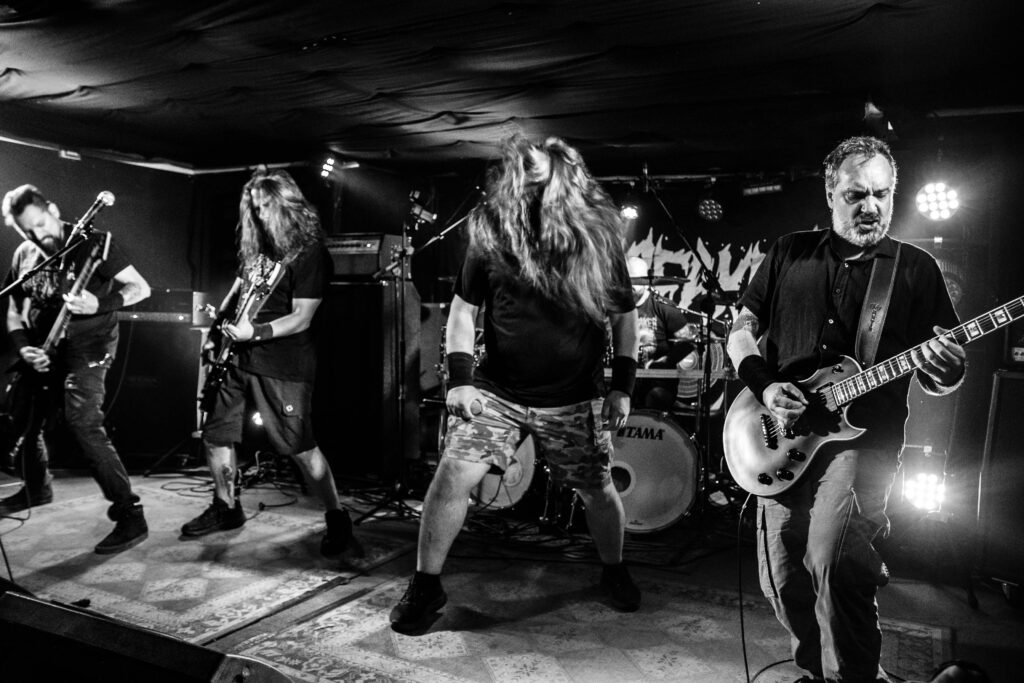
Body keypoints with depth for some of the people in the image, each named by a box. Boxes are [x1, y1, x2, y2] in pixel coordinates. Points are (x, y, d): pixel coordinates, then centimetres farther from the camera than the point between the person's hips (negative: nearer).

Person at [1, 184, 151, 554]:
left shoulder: (93, 243, -11)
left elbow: (140, 287, -12)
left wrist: (99, 304, -28)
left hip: (86, 350, -7)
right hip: (43, 354, 7)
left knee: (85, 427, -20)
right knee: (32, 424, 18)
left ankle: (130, 516, -18)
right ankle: (36, 488, 48)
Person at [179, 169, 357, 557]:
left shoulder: (310, 253, -11)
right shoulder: (255, 245, 11)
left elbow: (301, 318, -16)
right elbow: (237, 289, 24)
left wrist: (256, 332, -26)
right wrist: (215, 332, 14)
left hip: (283, 367, -8)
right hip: (237, 361, 8)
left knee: (301, 448, -6)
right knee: (214, 437, 13)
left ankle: (337, 521, 8)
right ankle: (226, 508, 34)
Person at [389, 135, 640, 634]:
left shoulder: (599, 237, -7)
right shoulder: (490, 235, -6)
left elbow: (624, 316, 3)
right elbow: (463, 309, 3)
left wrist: (622, 386, -2)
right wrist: (459, 379, -6)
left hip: (573, 400, 0)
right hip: (496, 391, 0)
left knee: (597, 490, 9)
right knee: (453, 474, -11)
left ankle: (614, 573, 39)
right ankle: (425, 586, 9)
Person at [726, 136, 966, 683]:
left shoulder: (915, 268, 6)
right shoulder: (789, 253, 11)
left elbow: (935, 382, 6)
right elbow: (741, 331, 12)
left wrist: (945, 374, -18)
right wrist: (763, 384, -6)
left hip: (862, 436, -3)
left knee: (832, 567, -25)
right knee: (781, 582, 9)